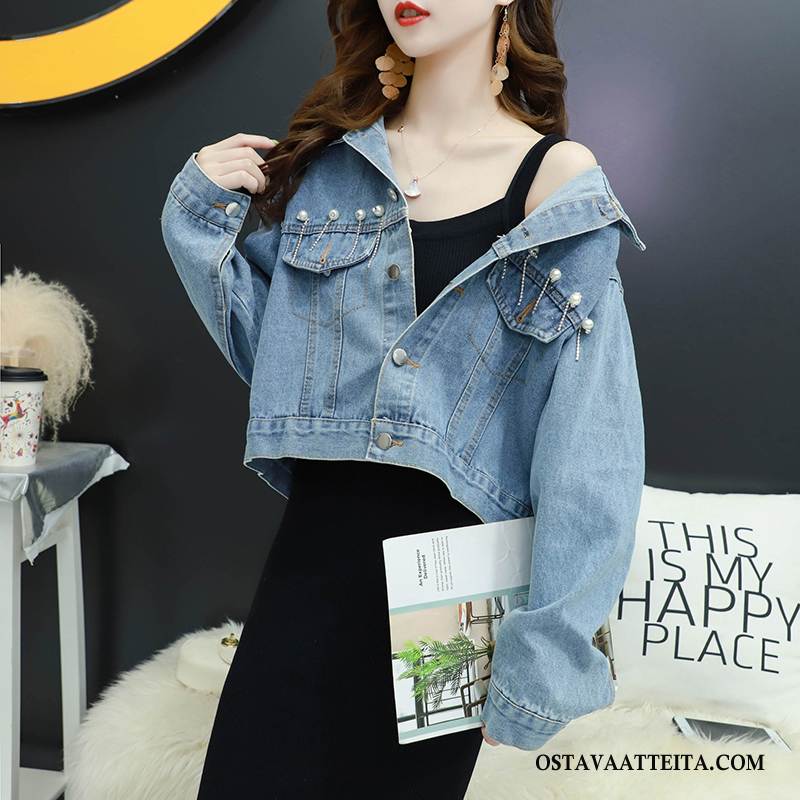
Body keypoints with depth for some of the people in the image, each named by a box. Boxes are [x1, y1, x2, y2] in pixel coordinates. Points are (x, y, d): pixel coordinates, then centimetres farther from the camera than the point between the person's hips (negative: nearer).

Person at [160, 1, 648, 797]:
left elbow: (589, 448, -9)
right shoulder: (326, 162, 5)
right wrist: (201, 214, -1)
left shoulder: (558, 181, -5)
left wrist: (545, 649, -11)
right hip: (314, 552, 3)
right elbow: (268, 353, 11)